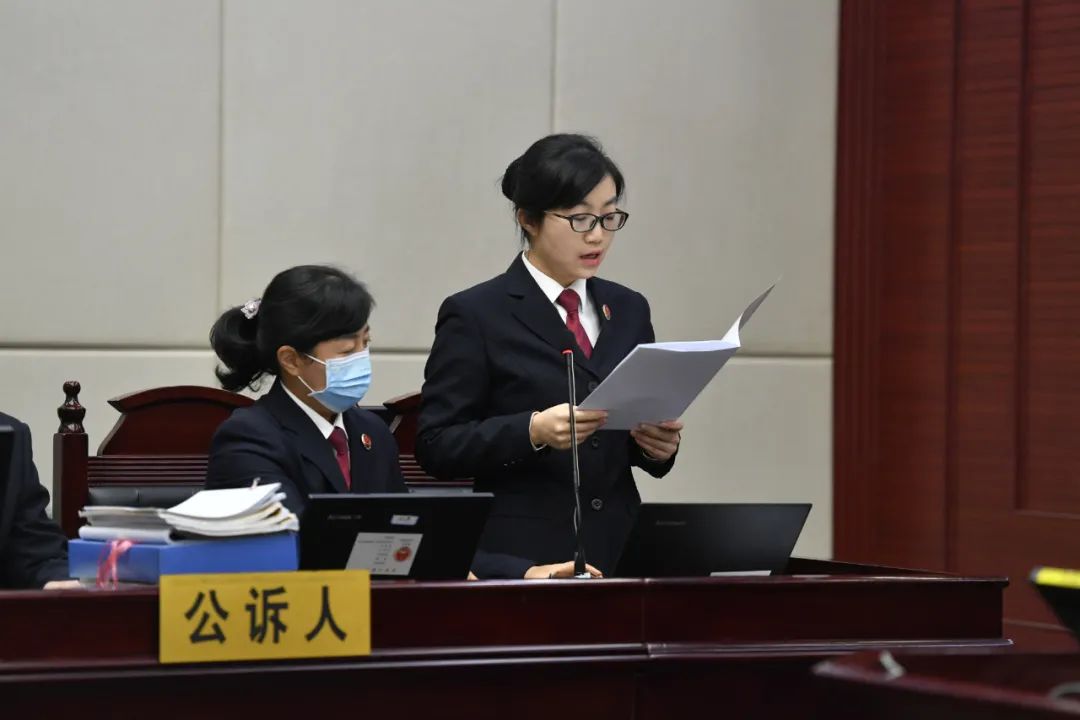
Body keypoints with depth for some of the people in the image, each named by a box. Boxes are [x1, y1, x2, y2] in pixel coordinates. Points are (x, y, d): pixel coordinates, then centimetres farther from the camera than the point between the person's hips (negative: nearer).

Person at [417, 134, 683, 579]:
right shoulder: (475, 315, -3)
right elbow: (436, 447, -7)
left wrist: (658, 444, -4)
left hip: (618, 551, 4)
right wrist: (532, 432, -21)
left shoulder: (628, 310, 13)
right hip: (519, 559, -4)